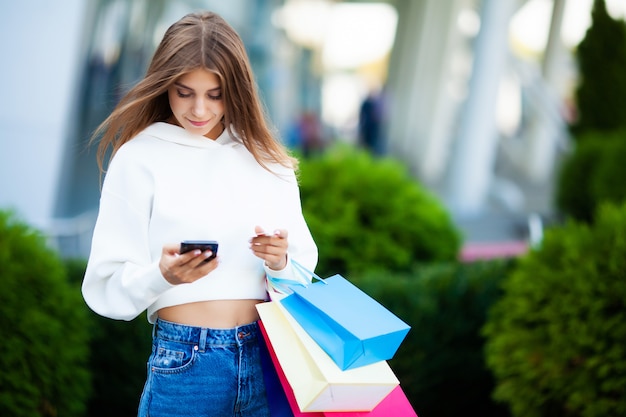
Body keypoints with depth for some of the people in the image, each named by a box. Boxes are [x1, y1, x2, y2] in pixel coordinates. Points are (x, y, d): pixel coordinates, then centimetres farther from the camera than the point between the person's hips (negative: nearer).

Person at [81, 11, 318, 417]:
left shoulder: (267, 160, 9)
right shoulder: (139, 158, -3)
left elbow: (302, 275, 10)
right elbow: (107, 287, -6)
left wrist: (279, 263, -11)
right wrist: (162, 275, -25)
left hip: (269, 357, 3)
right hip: (184, 364, -3)